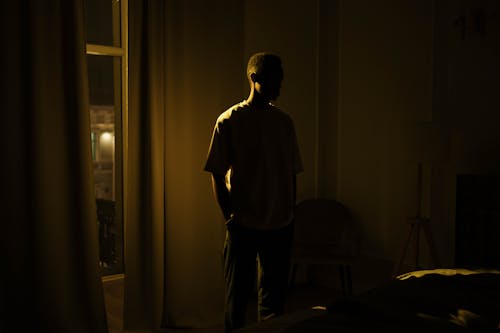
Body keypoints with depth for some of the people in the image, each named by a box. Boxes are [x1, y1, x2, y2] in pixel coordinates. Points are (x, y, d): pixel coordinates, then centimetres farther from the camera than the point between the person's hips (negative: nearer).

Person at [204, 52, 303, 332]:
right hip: (243, 224, -4)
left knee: (275, 291, 13)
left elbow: (292, 172, 12)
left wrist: (291, 213, 10)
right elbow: (218, 174, -5)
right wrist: (228, 215, -10)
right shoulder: (229, 120, -5)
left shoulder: (284, 121, 8)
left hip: (280, 224, 4)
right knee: (238, 293, 5)